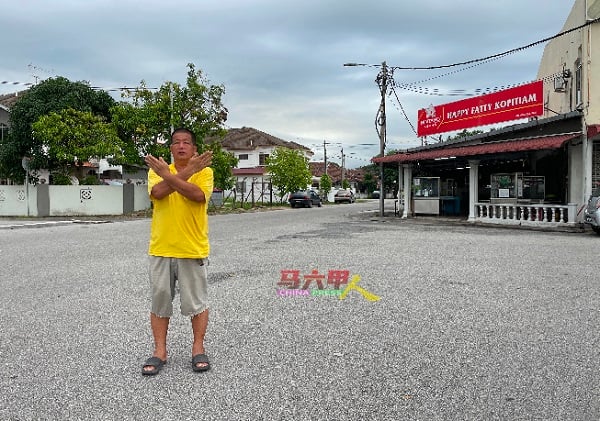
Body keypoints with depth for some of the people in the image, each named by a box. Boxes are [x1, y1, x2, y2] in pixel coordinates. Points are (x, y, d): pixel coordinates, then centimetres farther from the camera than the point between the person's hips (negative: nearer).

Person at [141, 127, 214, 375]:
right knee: (160, 300, 10)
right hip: (160, 249, 3)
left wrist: (168, 175, -19)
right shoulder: (157, 170, 6)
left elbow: (198, 195, -21)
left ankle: (198, 349, 23)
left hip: (193, 250, -2)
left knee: (197, 301, 7)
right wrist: (187, 171, -17)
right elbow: (157, 192, -16)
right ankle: (160, 352, 23)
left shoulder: (204, 171, 0)